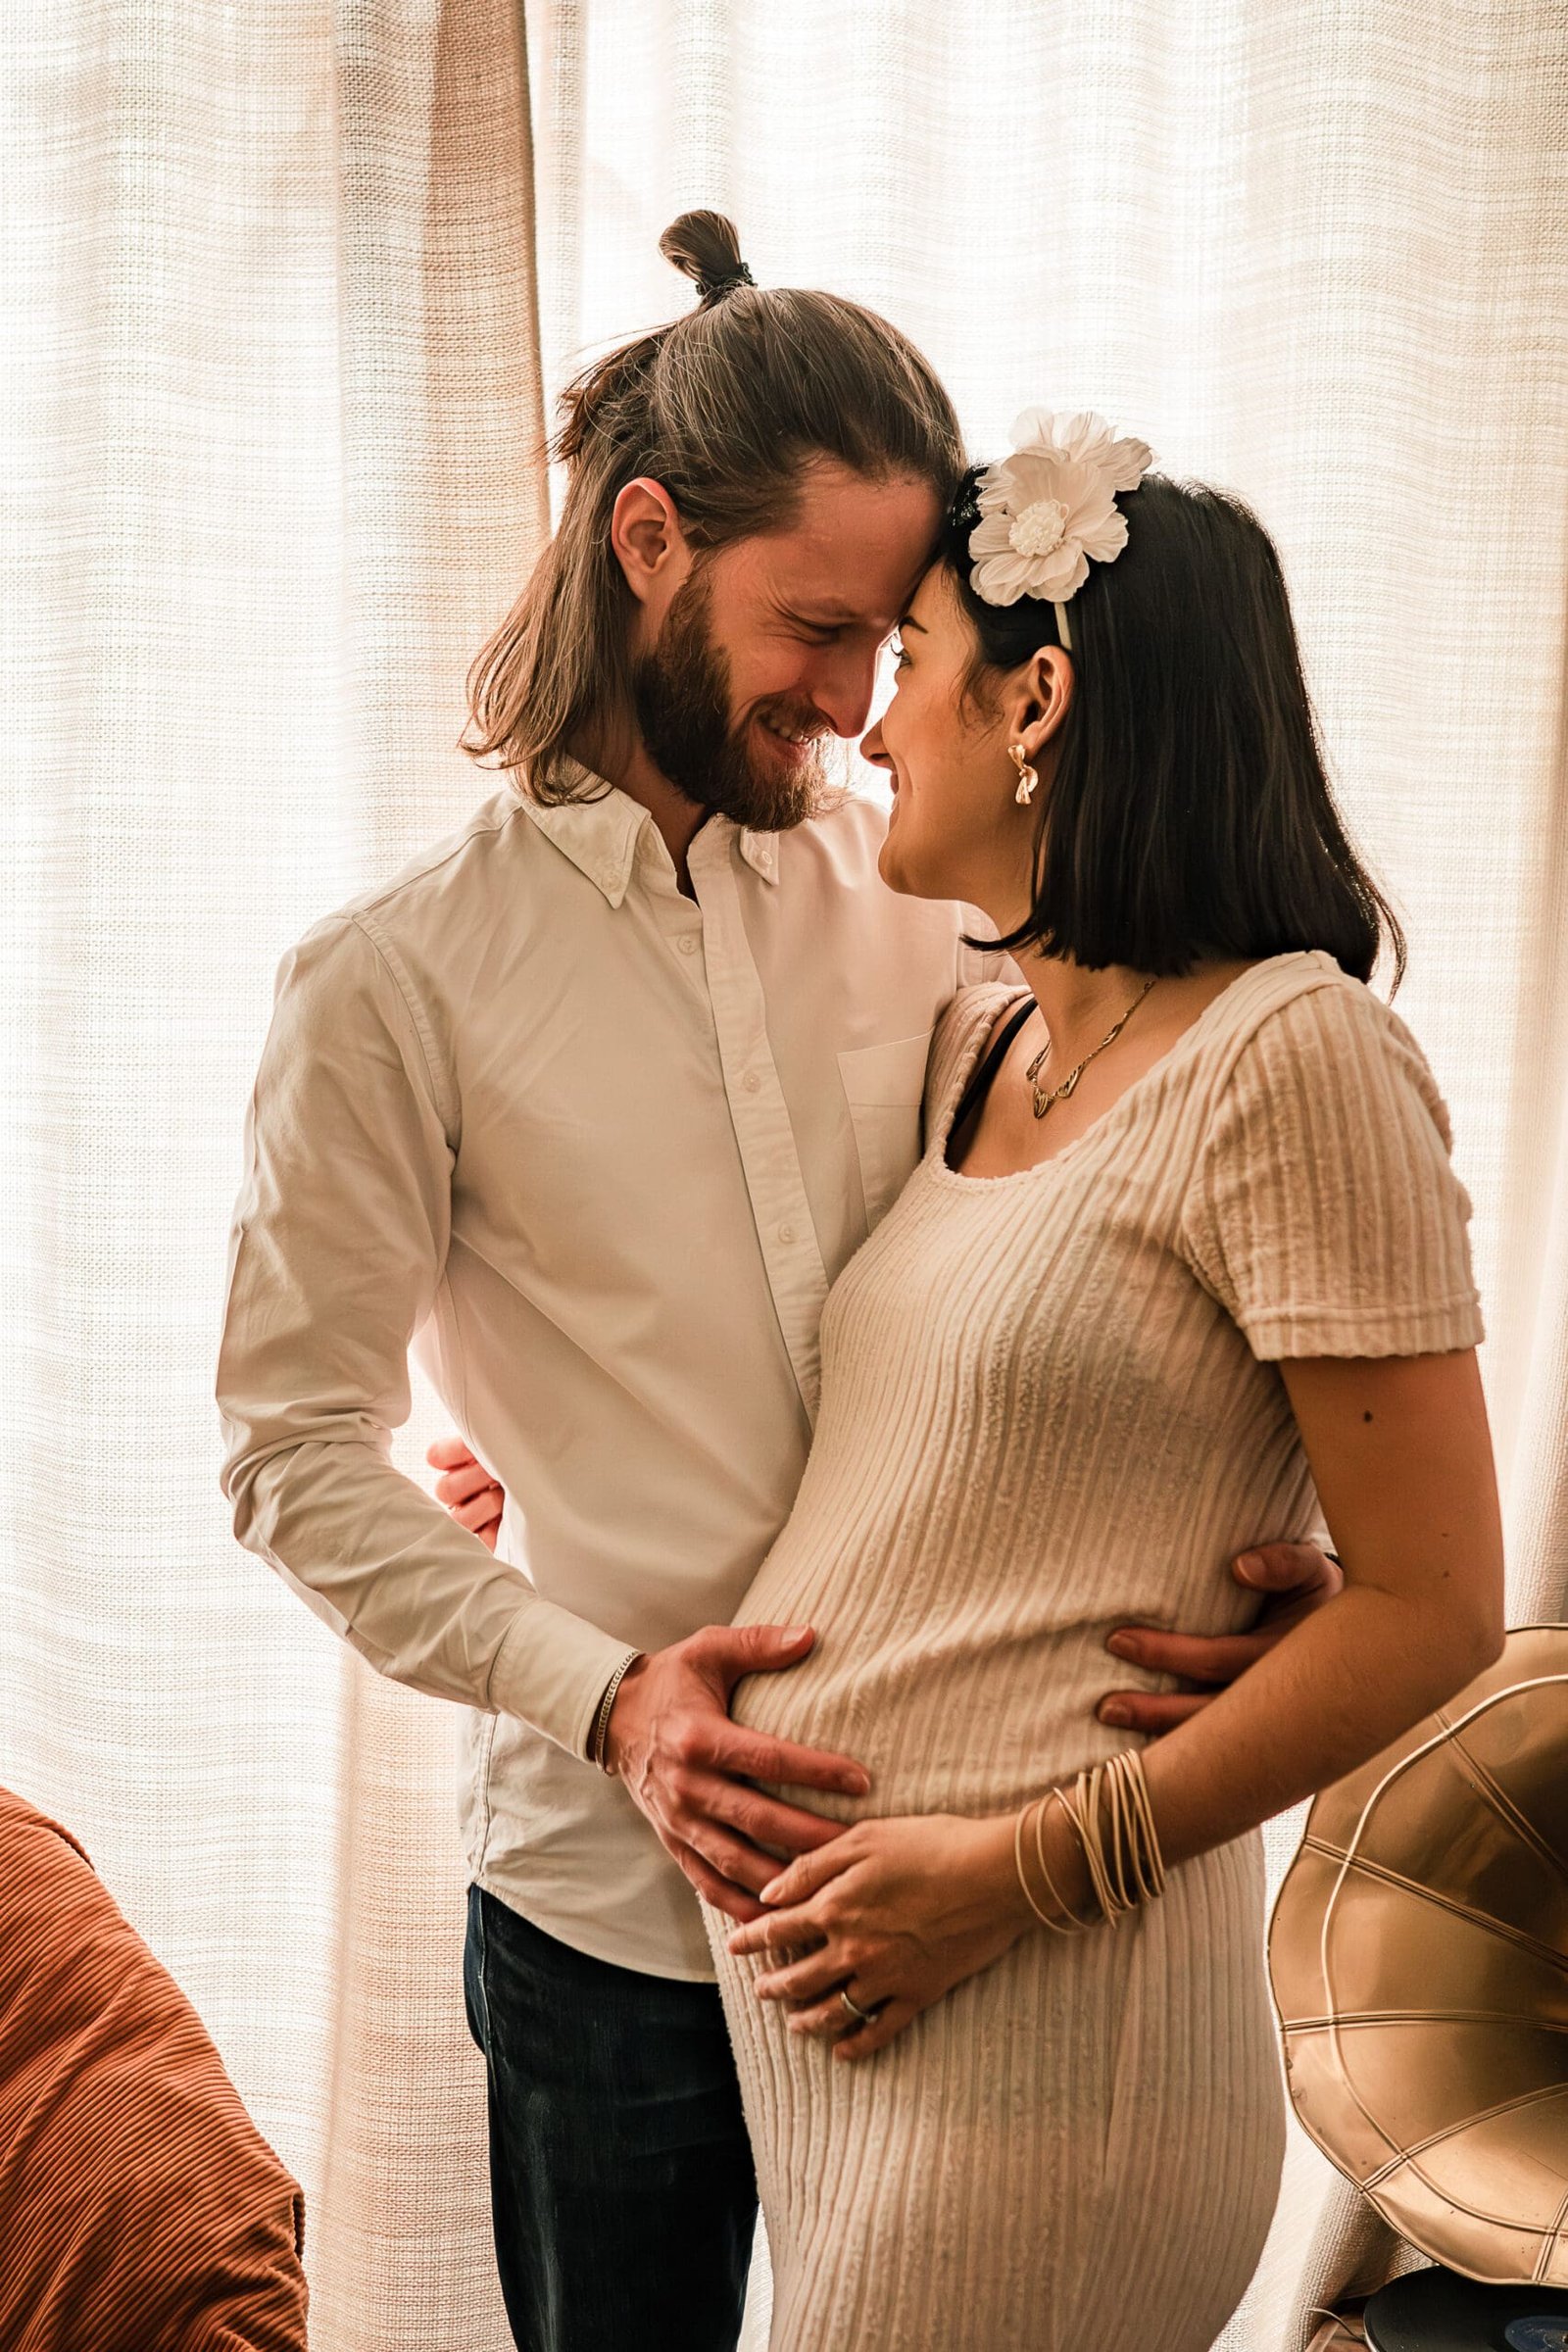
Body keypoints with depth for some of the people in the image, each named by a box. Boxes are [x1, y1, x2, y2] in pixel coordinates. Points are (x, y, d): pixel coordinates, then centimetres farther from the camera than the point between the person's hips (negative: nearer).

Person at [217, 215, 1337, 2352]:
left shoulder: (913, 895, 0)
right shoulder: (394, 980, -10)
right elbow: (297, 1450, -8)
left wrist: (1248, 1527, -13)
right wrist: (604, 1695, -18)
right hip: (622, 1885, -3)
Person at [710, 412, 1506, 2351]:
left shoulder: (1293, 1056, -14)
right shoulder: (975, 1042, 10)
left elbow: (1430, 1608, -15)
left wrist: (1026, 1869, -17)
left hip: (1037, 2017, -7)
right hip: (806, 1942, 7)